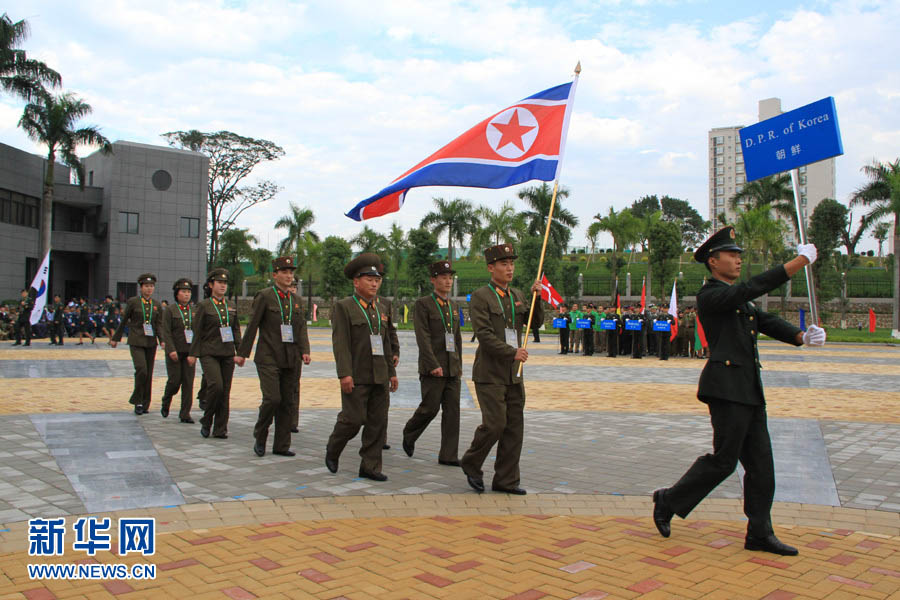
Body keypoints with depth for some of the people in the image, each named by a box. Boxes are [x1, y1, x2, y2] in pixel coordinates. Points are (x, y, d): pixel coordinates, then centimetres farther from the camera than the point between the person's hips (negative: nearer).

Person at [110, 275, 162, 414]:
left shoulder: (156, 305, 9)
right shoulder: (133, 302, -1)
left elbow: (159, 325, 6)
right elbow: (124, 321, 6)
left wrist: (162, 340, -9)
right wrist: (115, 338, 11)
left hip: (151, 343, 4)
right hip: (136, 342, -4)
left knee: (149, 373, 6)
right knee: (141, 369, -17)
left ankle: (145, 404, 18)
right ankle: (137, 401, -2)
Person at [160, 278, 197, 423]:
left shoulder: (194, 311, 11)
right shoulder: (169, 310, -1)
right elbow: (166, 332, -8)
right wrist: (171, 350, -18)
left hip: (190, 351, 3)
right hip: (174, 352, -3)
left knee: (188, 382, -2)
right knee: (175, 381, -3)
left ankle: (185, 414, 3)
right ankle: (165, 403, 28)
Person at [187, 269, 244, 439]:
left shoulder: (231, 307, 13)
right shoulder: (204, 306, 0)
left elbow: (237, 331, 13)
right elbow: (197, 332, -1)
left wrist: (241, 353, 5)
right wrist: (193, 354, -5)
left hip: (227, 354, 5)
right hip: (209, 353, -4)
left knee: (226, 391, 2)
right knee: (216, 386, -18)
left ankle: (220, 429, 10)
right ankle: (206, 421, 3)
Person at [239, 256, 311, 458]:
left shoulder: (296, 299, 13)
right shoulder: (264, 296, -3)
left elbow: (301, 328, 9)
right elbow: (252, 326, -3)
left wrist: (304, 351, -5)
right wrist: (243, 353, -4)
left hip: (291, 360, 5)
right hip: (268, 359, -5)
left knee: (287, 402, 6)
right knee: (272, 399, -13)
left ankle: (281, 445, 16)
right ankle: (260, 437, 10)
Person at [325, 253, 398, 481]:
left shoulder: (380, 309, 16)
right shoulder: (344, 307, -4)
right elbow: (340, 343, -12)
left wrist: (391, 372, 15)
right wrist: (345, 374, -20)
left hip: (379, 376, 6)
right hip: (356, 377, -6)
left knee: (378, 422, 3)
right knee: (353, 419, -6)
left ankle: (370, 466, 11)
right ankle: (332, 451, 21)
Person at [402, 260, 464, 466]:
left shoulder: (453, 307, 15)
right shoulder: (423, 304, -6)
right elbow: (423, 338, -14)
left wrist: (459, 366, 15)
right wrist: (433, 365, -20)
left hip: (452, 368, 6)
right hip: (432, 368, -6)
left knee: (452, 410, 2)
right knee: (430, 408, -3)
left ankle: (448, 455, 7)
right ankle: (409, 435, 25)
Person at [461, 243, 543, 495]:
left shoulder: (517, 295, 14)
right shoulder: (480, 297, -8)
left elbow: (537, 321, 12)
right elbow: (484, 334, -17)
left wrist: (537, 297, -3)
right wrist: (512, 352, -22)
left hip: (514, 374, 7)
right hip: (490, 373, -7)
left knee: (515, 427, 6)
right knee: (495, 424, -10)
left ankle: (505, 480, 16)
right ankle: (471, 464, 15)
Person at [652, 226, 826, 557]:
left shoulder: (742, 302, 19)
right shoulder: (710, 295, -10)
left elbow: (769, 323, 10)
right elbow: (751, 288, -23)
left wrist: (803, 335, -8)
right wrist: (798, 262, -23)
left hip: (749, 390, 9)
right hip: (727, 388, -9)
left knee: (760, 461, 9)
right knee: (723, 459, -4)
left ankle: (760, 534, 16)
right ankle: (668, 500, 13)